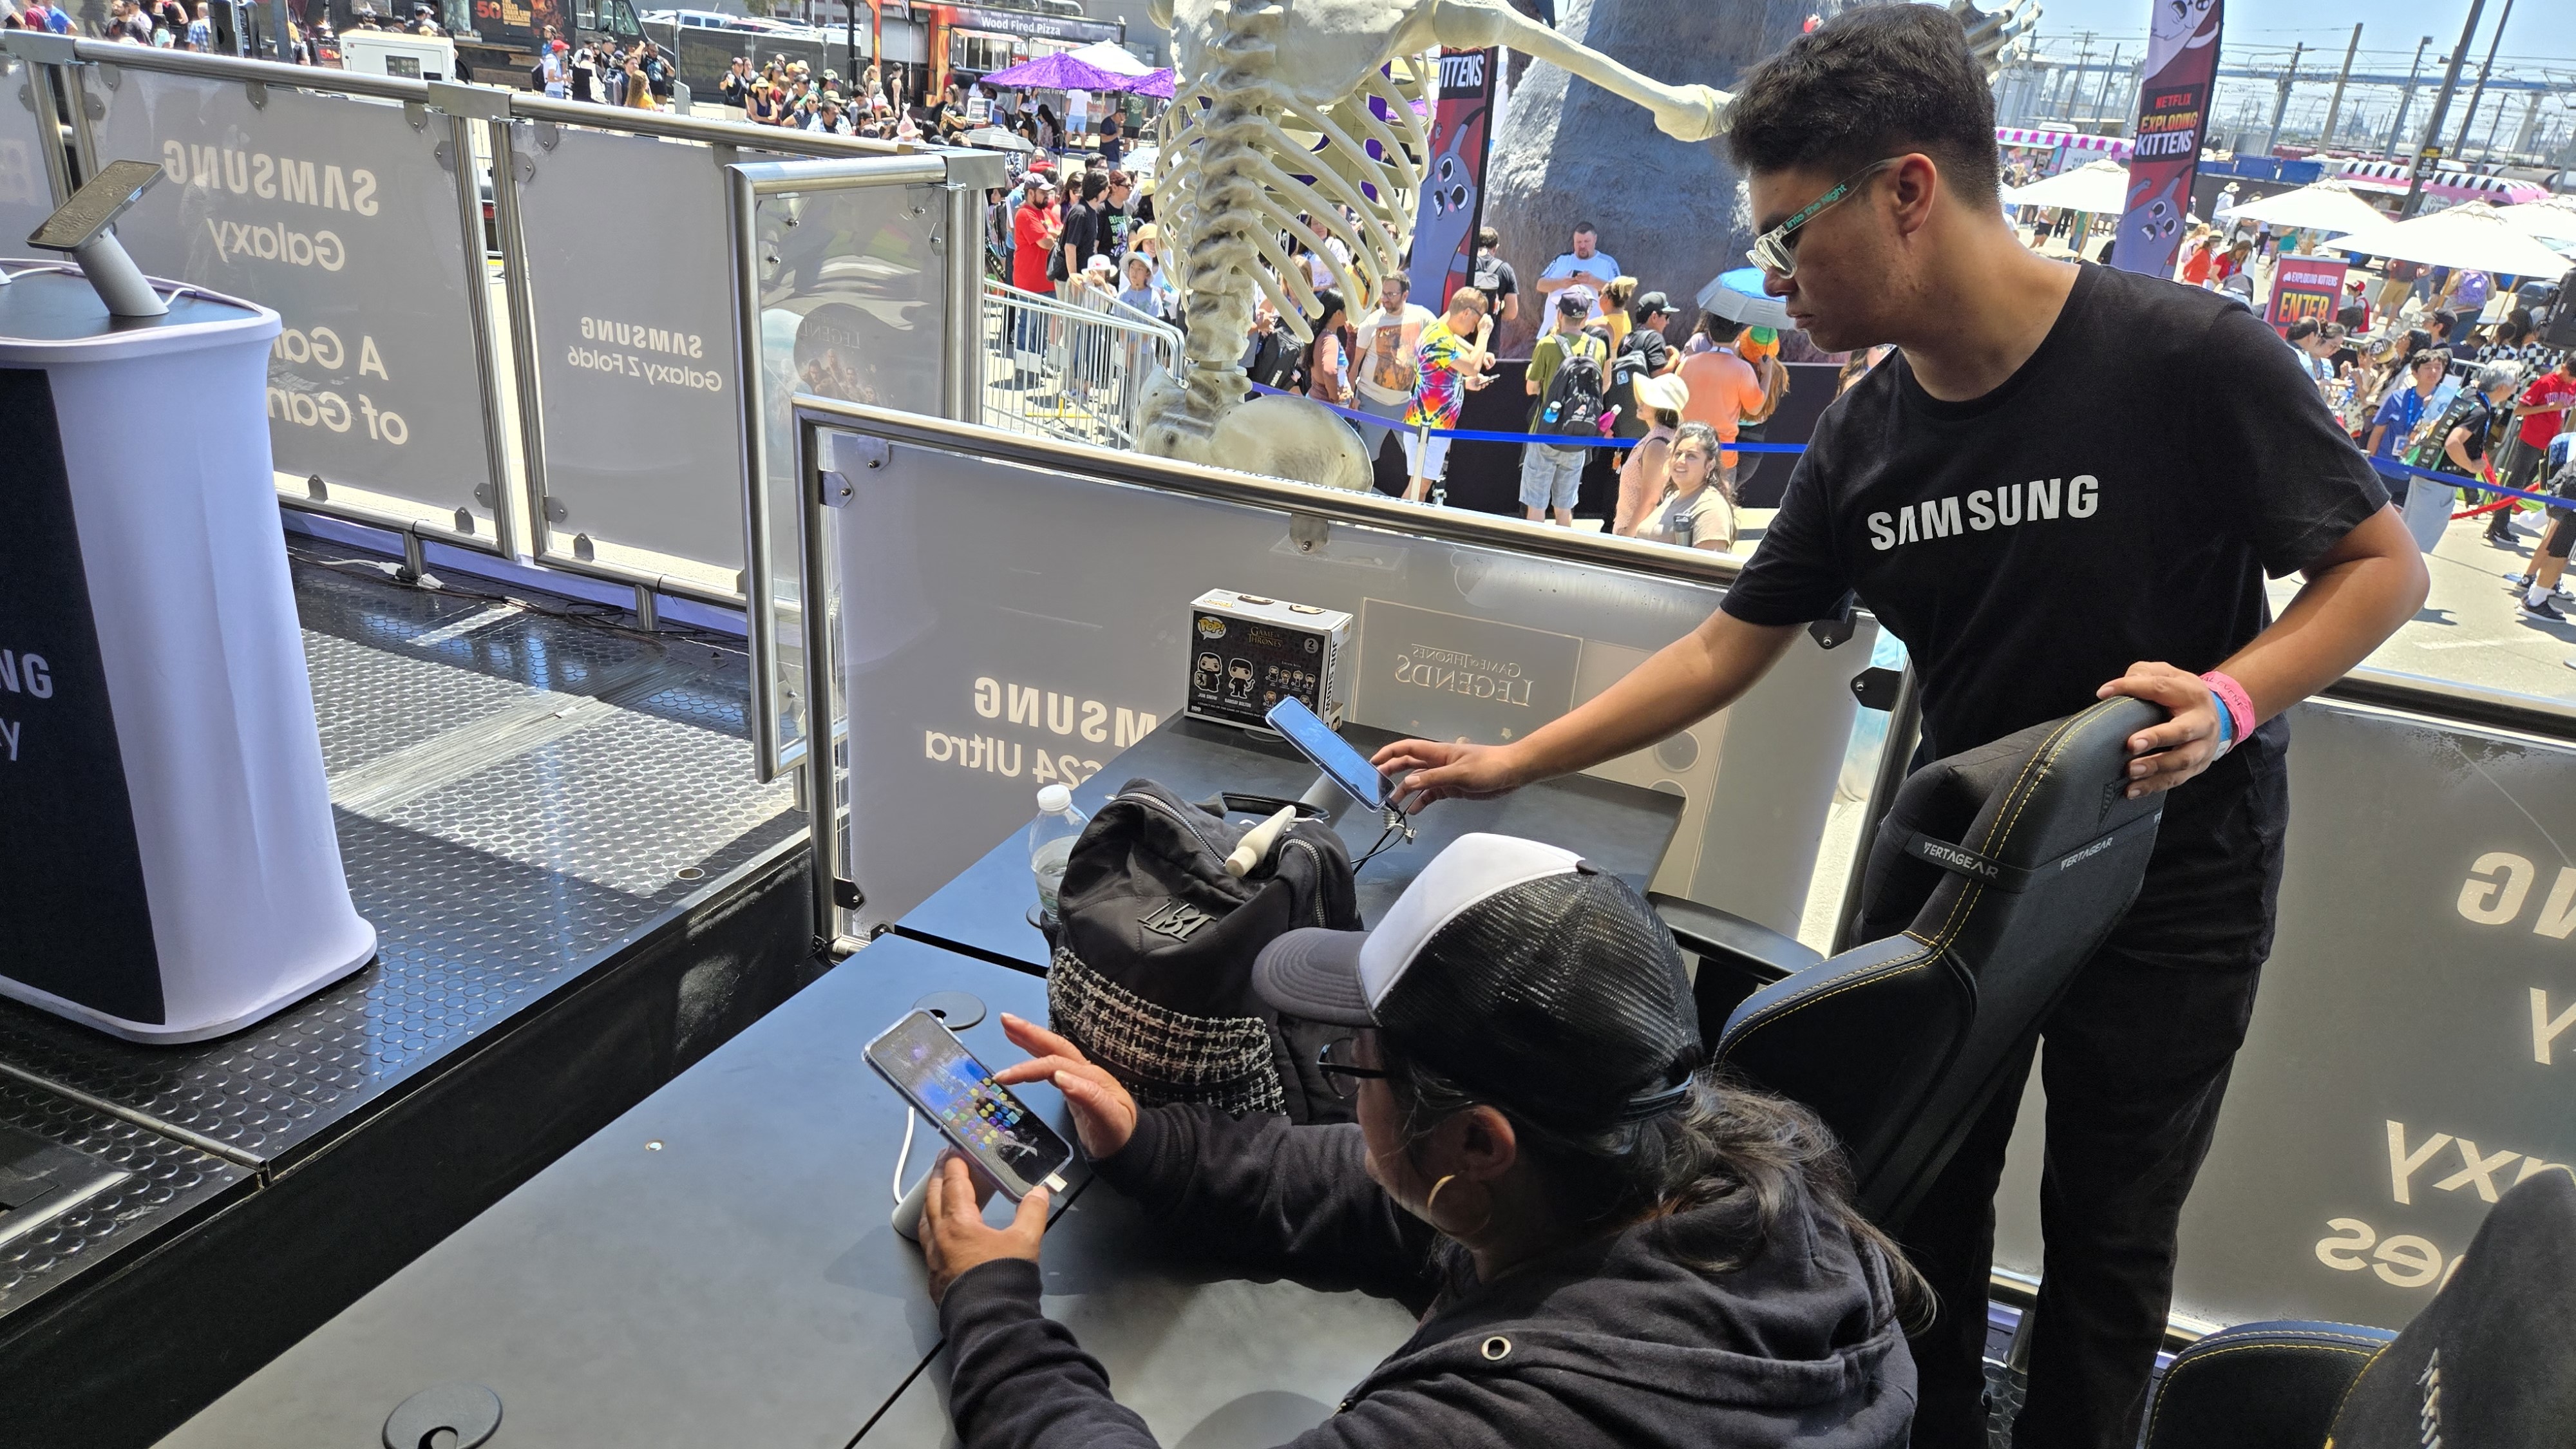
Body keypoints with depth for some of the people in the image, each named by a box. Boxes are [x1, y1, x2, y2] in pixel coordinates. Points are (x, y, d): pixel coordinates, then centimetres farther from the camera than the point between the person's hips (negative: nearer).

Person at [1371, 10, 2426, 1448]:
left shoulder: (2190, 356, -22)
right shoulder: (1865, 441, -7)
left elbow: (2386, 564, -10)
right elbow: (1727, 649, -1)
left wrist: (2231, 697, -28)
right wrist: (1514, 762, -2)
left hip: (2173, 871, -4)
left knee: (2108, 1231, 11)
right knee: (1922, 1194, 13)